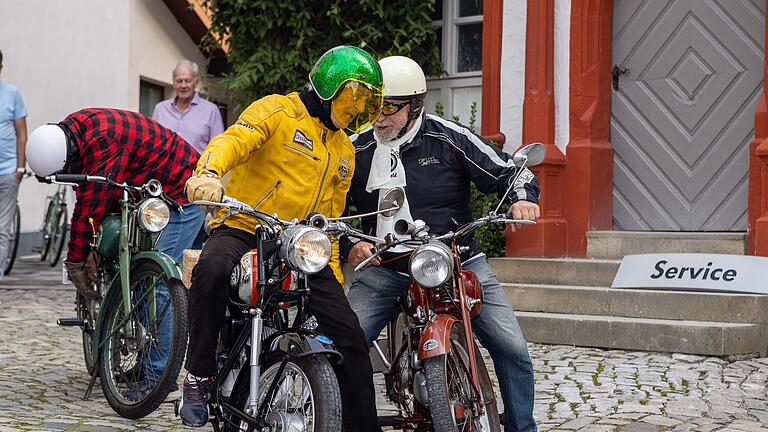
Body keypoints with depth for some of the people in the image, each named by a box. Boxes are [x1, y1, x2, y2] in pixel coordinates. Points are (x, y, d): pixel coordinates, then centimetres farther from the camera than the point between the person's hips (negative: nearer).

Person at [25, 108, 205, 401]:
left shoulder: (103, 143, -31)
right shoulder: (68, 133, 0)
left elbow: (91, 204, -26)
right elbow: (86, 198, 5)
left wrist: (75, 260, -16)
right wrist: (92, 246, -1)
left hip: (181, 195, -10)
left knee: (158, 283, -15)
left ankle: (160, 378, -14)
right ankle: (147, 363, 19)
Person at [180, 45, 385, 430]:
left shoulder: (345, 152, 23)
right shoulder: (278, 110, -1)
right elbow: (233, 140, -20)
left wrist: (334, 274, 19)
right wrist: (208, 174, -42)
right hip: (243, 230, -6)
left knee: (352, 340, -4)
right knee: (211, 270, -39)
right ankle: (199, 375, -22)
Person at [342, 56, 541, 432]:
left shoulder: (449, 139, -4)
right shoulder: (357, 151, 4)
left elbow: (509, 170, 1)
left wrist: (522, 197, -20)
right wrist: (349, 248, -7)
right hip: (384, 271, 1)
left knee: (512, 349, -8)